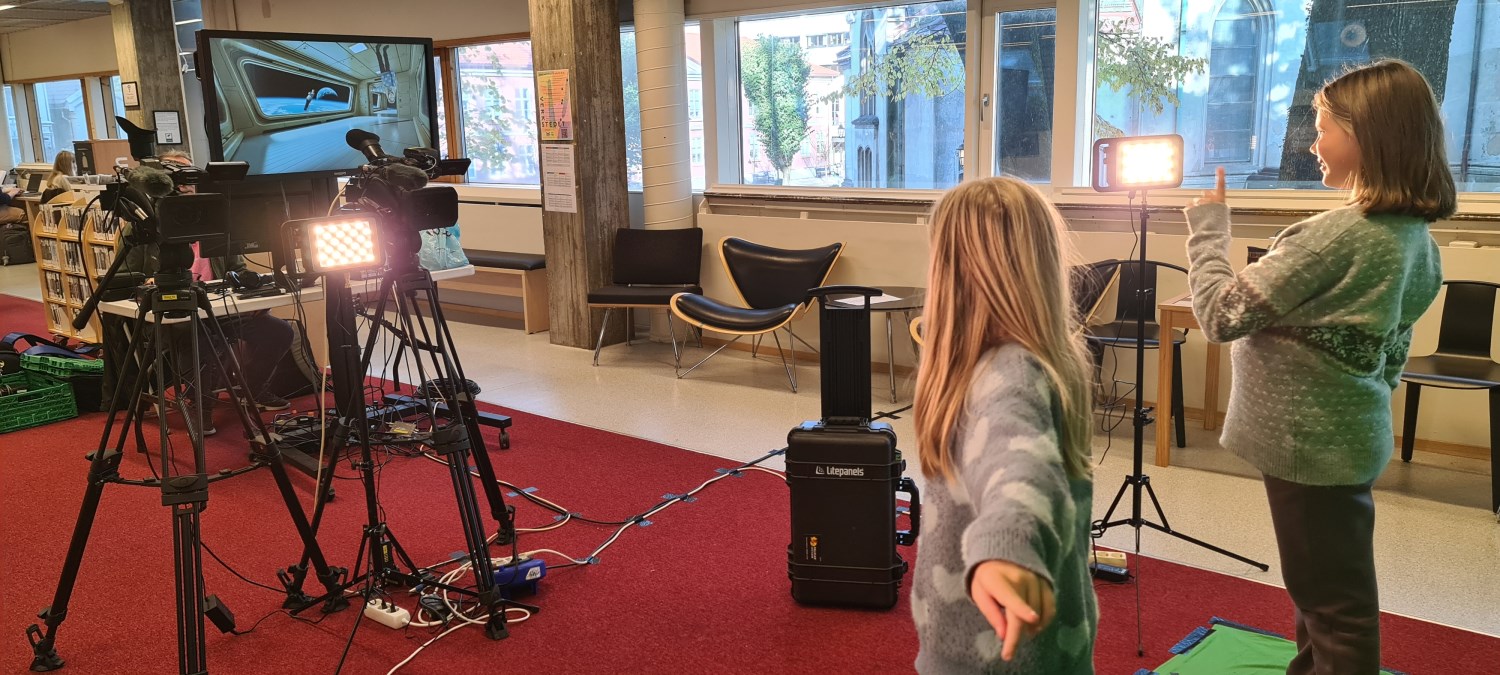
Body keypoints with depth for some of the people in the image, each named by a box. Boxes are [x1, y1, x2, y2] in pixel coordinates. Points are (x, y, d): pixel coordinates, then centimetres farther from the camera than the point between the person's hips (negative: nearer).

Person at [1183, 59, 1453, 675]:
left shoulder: (1337, 235, -24)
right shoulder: (1416, 236, 5)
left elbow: (1221, 315, -20)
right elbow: (1392, 352, 14)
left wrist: (1207, 219, -10)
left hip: (1310, 441, -9)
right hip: (1350, 433, 9)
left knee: (1332, 605, 4)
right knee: (1334, 594, 22)